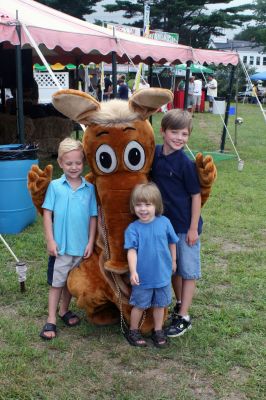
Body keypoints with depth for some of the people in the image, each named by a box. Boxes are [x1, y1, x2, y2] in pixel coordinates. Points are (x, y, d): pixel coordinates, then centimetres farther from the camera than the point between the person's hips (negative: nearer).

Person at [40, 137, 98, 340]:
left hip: (81, 246, 2)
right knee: (56, 283, 7)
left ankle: (64, 310, 38)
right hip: (61, 245, -2)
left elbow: (93, 217, 3)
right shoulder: (55, 186, -5)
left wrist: (91, 242, -1)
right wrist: (50, 241, -9)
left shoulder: (89, 188, -1)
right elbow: (47, 214, -4)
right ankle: (51, 320, 16)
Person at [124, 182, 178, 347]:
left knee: (160, 304, 18)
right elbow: (132, 251, -18)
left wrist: (173, 261, 14)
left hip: (163, 274, 2)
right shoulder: (133, 228, -15)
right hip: (142, 277, -2)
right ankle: (133, 331, 33)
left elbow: (172, 243, 5)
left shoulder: (164, 222, -8)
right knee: (139, 305, 14)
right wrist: (133, 271, -28)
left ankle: (158, 331, 36)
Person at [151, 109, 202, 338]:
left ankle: (184, 317, 16)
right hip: (165, 223, 6)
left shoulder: (186, 163, -17)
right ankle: (180, 304, 37)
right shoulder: (155, 154, -2)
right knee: (173, 268, 19)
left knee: (188, 271, 7)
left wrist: (193, 228, -12)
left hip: (186, 226, -6)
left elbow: (196, 196, -12)